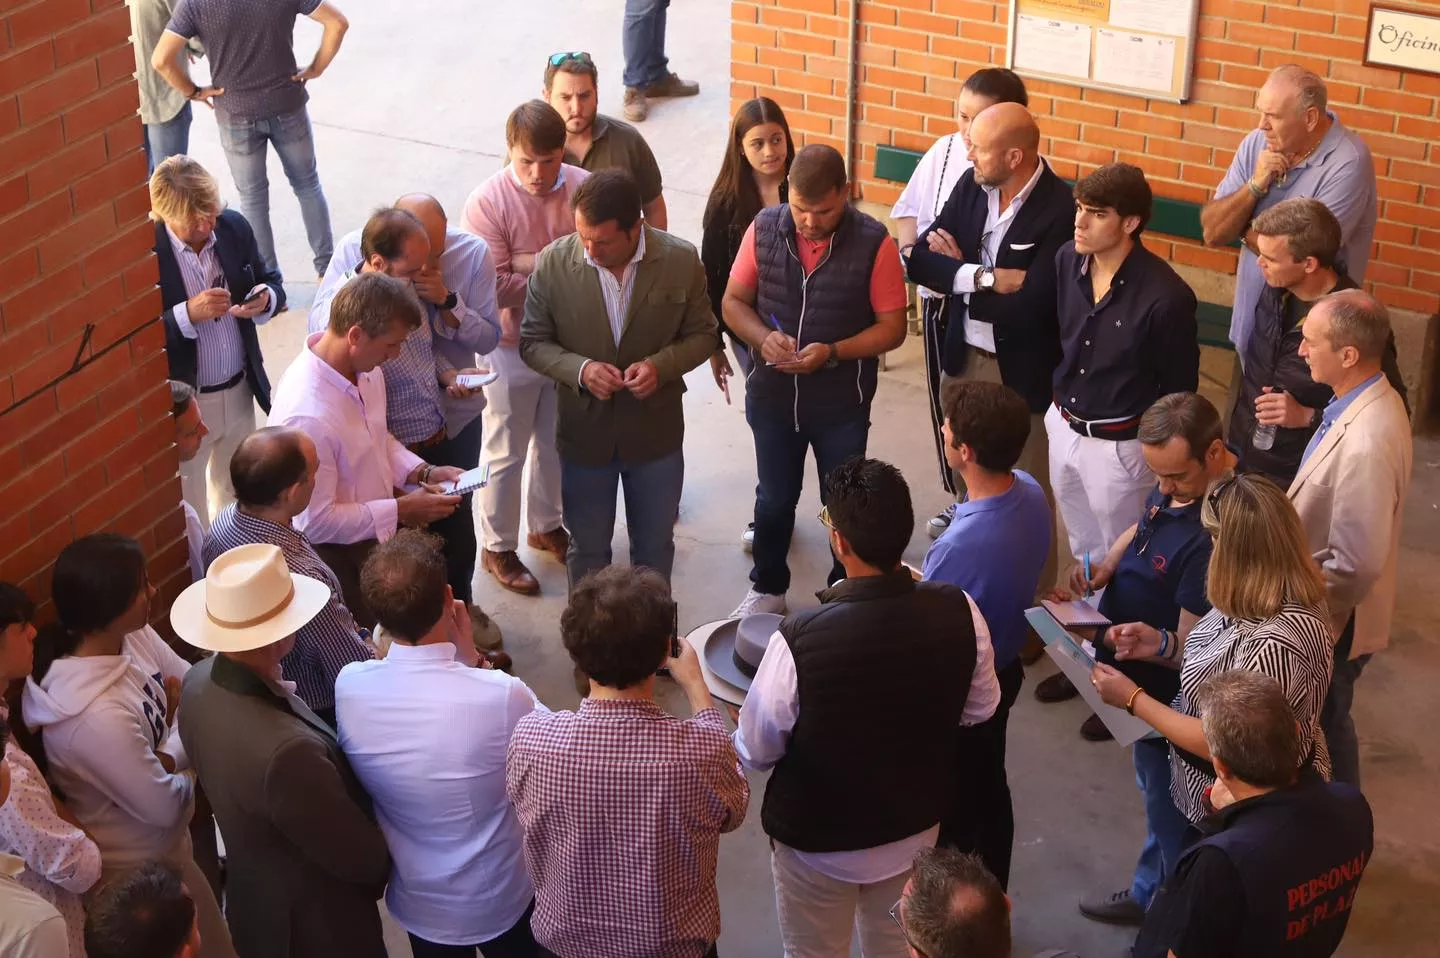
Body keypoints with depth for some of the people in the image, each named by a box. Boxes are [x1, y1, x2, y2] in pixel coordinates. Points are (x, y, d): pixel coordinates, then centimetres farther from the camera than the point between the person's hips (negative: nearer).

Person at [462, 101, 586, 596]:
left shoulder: (583, 188, -12)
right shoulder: (488, 202, -21)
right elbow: (496, 287, -25)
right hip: (513, 346, -4)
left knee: (554, 441, 23)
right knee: (507, 452, 12)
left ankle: (545, 525, 45)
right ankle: (498, 547, 30)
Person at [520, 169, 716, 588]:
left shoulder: (681, 261, -15)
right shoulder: (553, 263, -16)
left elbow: (702, 335, -3)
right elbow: (533, 342, -5)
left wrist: (661, 364, -22)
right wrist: (580, 369, -24)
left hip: (656, 431, 1)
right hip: (584, 432, 0)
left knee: (655, 545, 19)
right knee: (587, 550, 17)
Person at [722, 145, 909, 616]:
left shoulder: (873, 243, -18)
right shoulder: (764, 229, -11)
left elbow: (892, 327, -12)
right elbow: (734, 301, -1)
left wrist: (832, 353, -26)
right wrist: (764, 337, -21)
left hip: (842, 405, -2)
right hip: (772, 397, 2)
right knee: (773, 499, 20)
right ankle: (768, 588, 42)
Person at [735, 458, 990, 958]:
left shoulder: (799, 640, -34)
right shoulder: (957, 612, -23)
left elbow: (757, 752, -18)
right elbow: (980, 709, -3)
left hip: (818, 839, -3)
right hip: (916, 825, 4)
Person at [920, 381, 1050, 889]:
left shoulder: (960, 546, -40)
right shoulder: (1030, 491, -14)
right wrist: (928, 582, 7)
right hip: (1005, 670, 8)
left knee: (953, 808, 16)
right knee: (990, 786, 27)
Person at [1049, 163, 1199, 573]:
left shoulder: (1165, 297, -26)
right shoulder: (1067, 260, -8)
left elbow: (1180, 389, -13)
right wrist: (1057, 404, 13)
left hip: (1118, 444, -6)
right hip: (1063, 426, 6)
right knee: (1082, 551, 27)